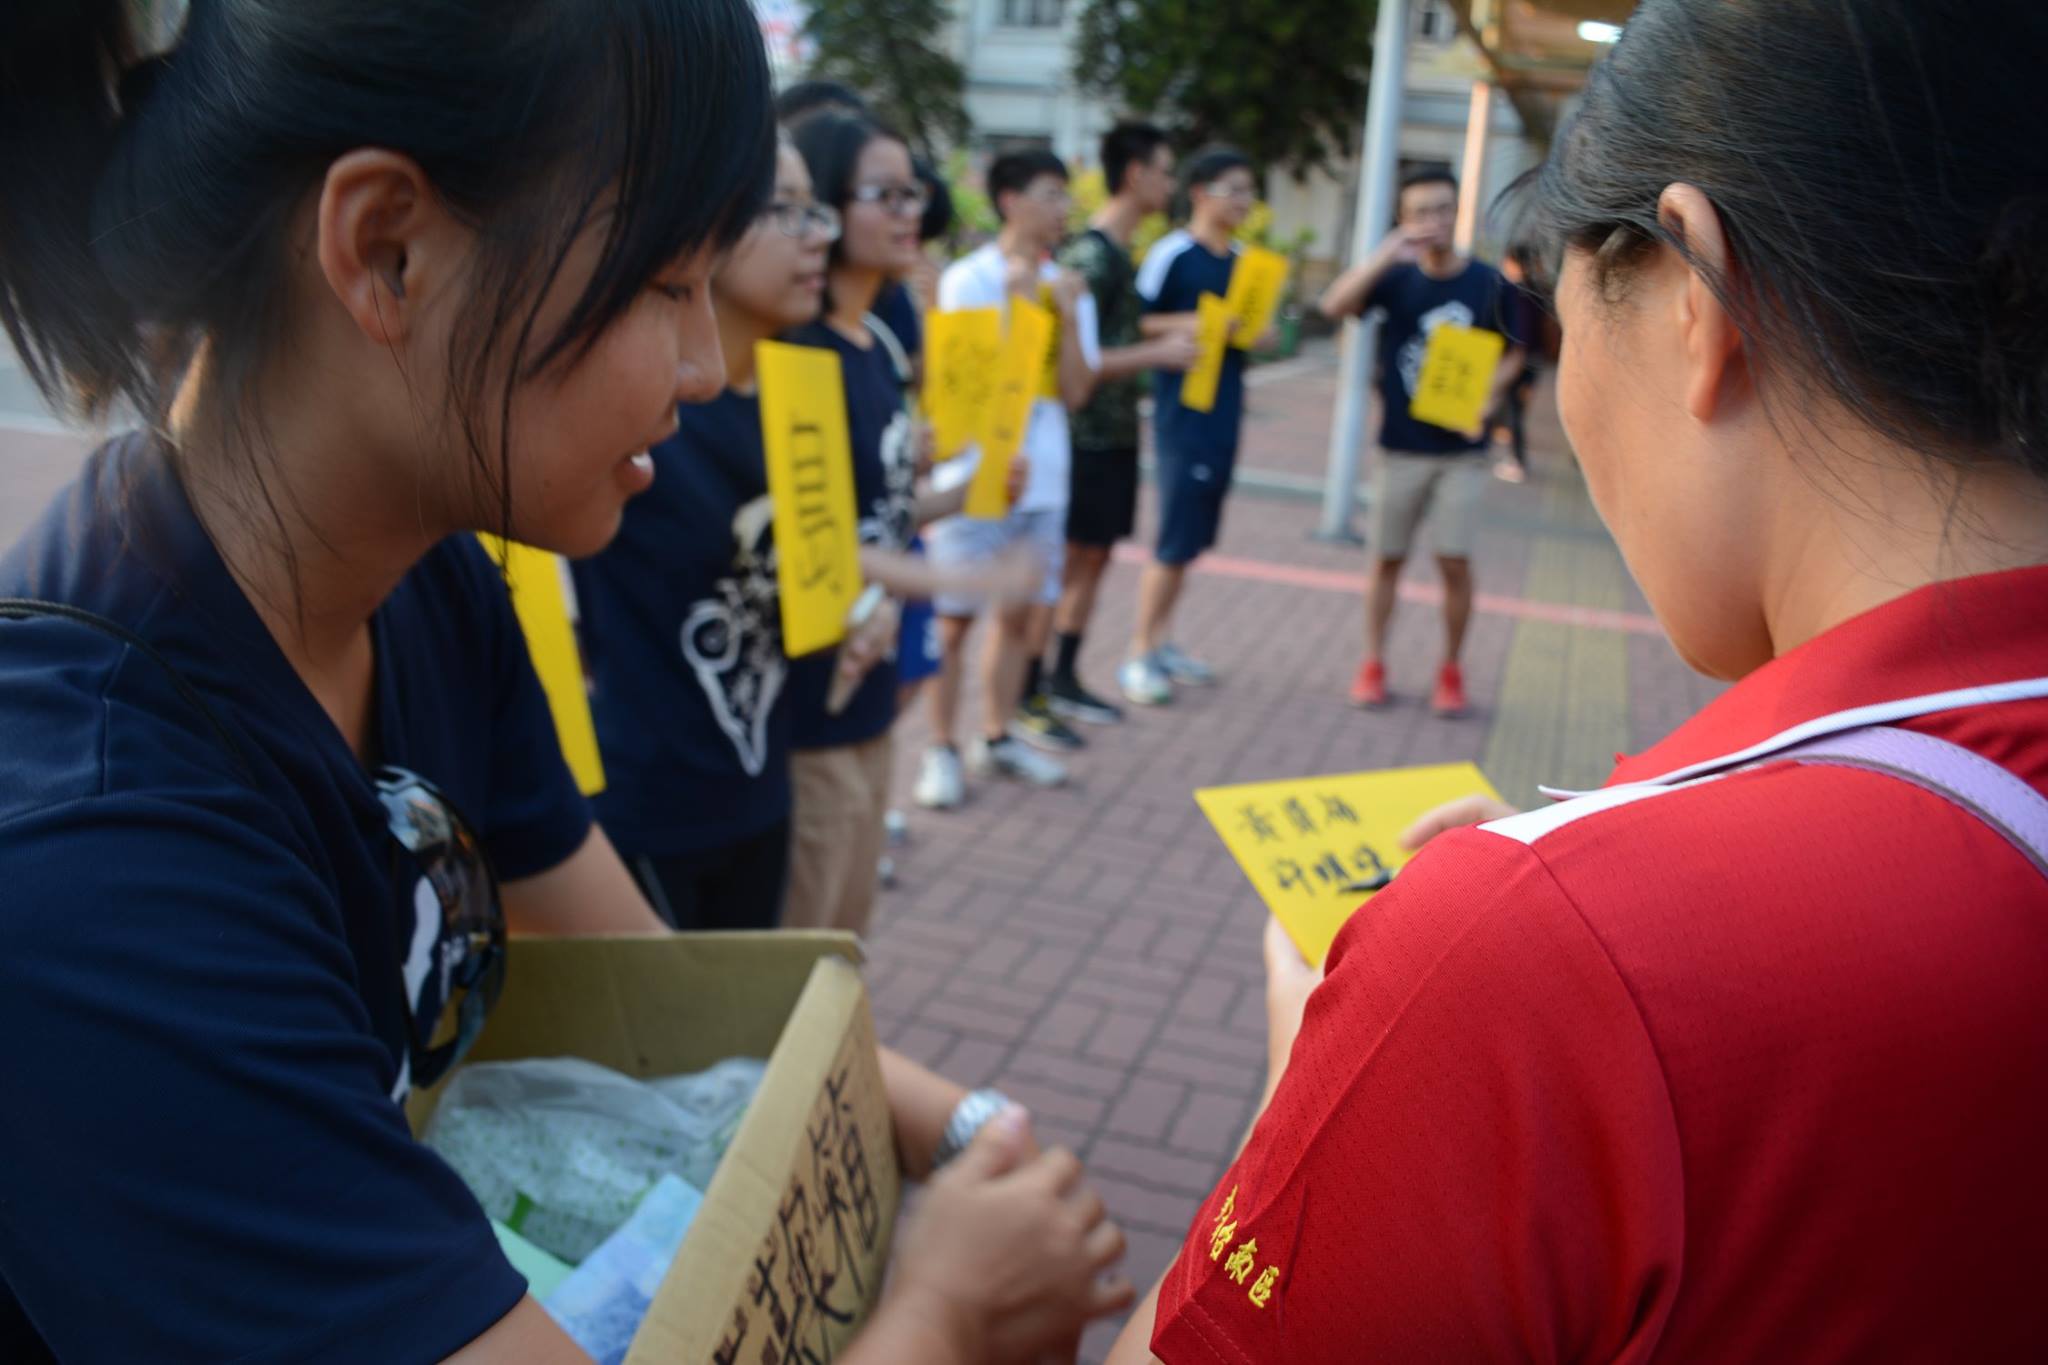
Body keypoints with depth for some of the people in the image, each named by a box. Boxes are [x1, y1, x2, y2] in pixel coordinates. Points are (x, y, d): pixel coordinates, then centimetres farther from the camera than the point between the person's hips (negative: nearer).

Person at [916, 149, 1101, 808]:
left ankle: (998, 736, 24)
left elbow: (1075, 391, 1)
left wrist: (1068, 315, -10)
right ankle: (941, 748, 10)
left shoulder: (1068, 289, 8)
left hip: (1042, 479, 5)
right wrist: (1014, 301, -14)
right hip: (974, 476, -5)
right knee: (953, 617, 0)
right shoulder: (966, 279, -5)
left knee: (1021, 611, 11)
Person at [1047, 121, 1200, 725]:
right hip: (1087, 435, -9)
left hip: (1115, 431, 9)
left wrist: (1174, 335, 12)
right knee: (1069, 562, -2)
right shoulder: (1091, 256, -17)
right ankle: (1029, 692, 8)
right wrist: (1158, 354, -21)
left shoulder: (1118, 251, 12)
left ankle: (1064, 680, 23)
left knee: (1094, 559, 13)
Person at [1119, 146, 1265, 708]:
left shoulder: (1242, 259, 13)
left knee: (1194, 535, 12)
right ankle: (1139, 655, 6)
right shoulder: (1171, 253, -10)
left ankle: (1161, 640, 23)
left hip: (1225, 408, 7)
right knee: (1175, 539, -6)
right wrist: (1187, 325, -22)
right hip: (1182, 406, -7)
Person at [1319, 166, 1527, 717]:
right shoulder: (1396, 277, -2)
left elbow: (1513, 353, 10)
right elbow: (1334, 307, -18)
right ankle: (1373, 666, 20)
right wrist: (1384, 255, -28)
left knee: (1455, 561, -2)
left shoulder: (1490, 285, -1)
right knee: (1388, 558, 7)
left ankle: (1451, 672, 13)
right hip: (1400, 446, 0)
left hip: (1462, 450, 0)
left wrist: (1488, 397, -9)